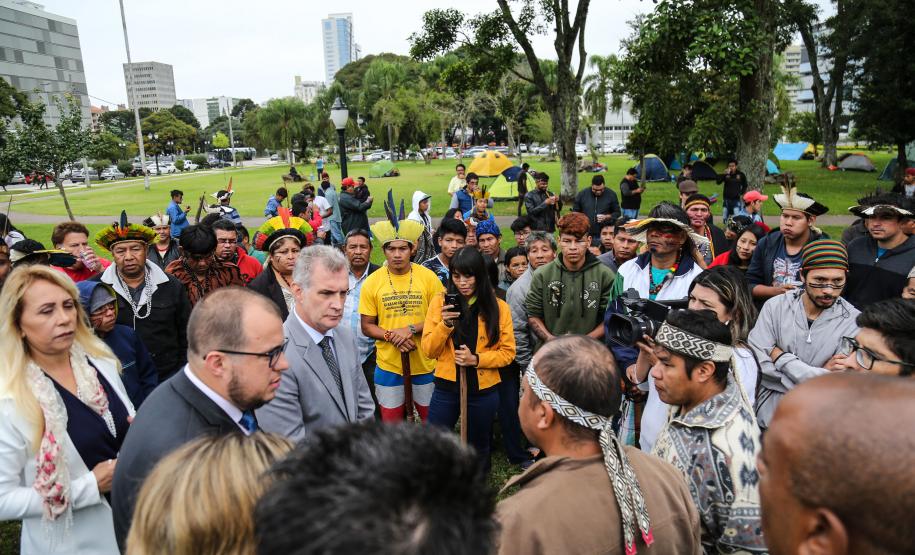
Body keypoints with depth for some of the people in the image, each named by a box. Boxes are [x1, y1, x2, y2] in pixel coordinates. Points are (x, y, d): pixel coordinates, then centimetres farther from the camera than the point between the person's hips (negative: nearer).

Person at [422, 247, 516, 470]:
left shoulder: (499, 307, -6)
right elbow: (429, 350, -5)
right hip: (446, 387, 0)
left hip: (483, 390, 0)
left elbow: (507, 353, -2)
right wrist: (445, 324, -22)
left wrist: (476, 359, -18)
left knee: (479, 449, 19)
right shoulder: (440, 302, -4)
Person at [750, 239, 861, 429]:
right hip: (768, 412, 1)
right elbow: (758, 362, -9)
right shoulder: (775, 306, 1)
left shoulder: (854, 322, -3)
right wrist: (822, 373, -11)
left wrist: (781, 358, -8)